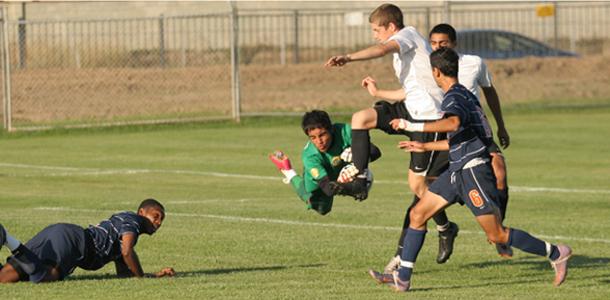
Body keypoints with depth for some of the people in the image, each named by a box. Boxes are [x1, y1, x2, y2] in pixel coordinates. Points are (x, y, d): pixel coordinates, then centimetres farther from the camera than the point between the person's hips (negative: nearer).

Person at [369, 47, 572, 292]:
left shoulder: (454, 97, -14)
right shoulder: (462, 94, 17)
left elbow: (453, 124, -38)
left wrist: (413, 126, -34)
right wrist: (425, 147, 36)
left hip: (473, 170, -10)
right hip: (458, 171, 10)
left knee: (497, 235, -7)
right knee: (417, 214, 4)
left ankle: (556, 253, 4)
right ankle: (402, 278, 4)